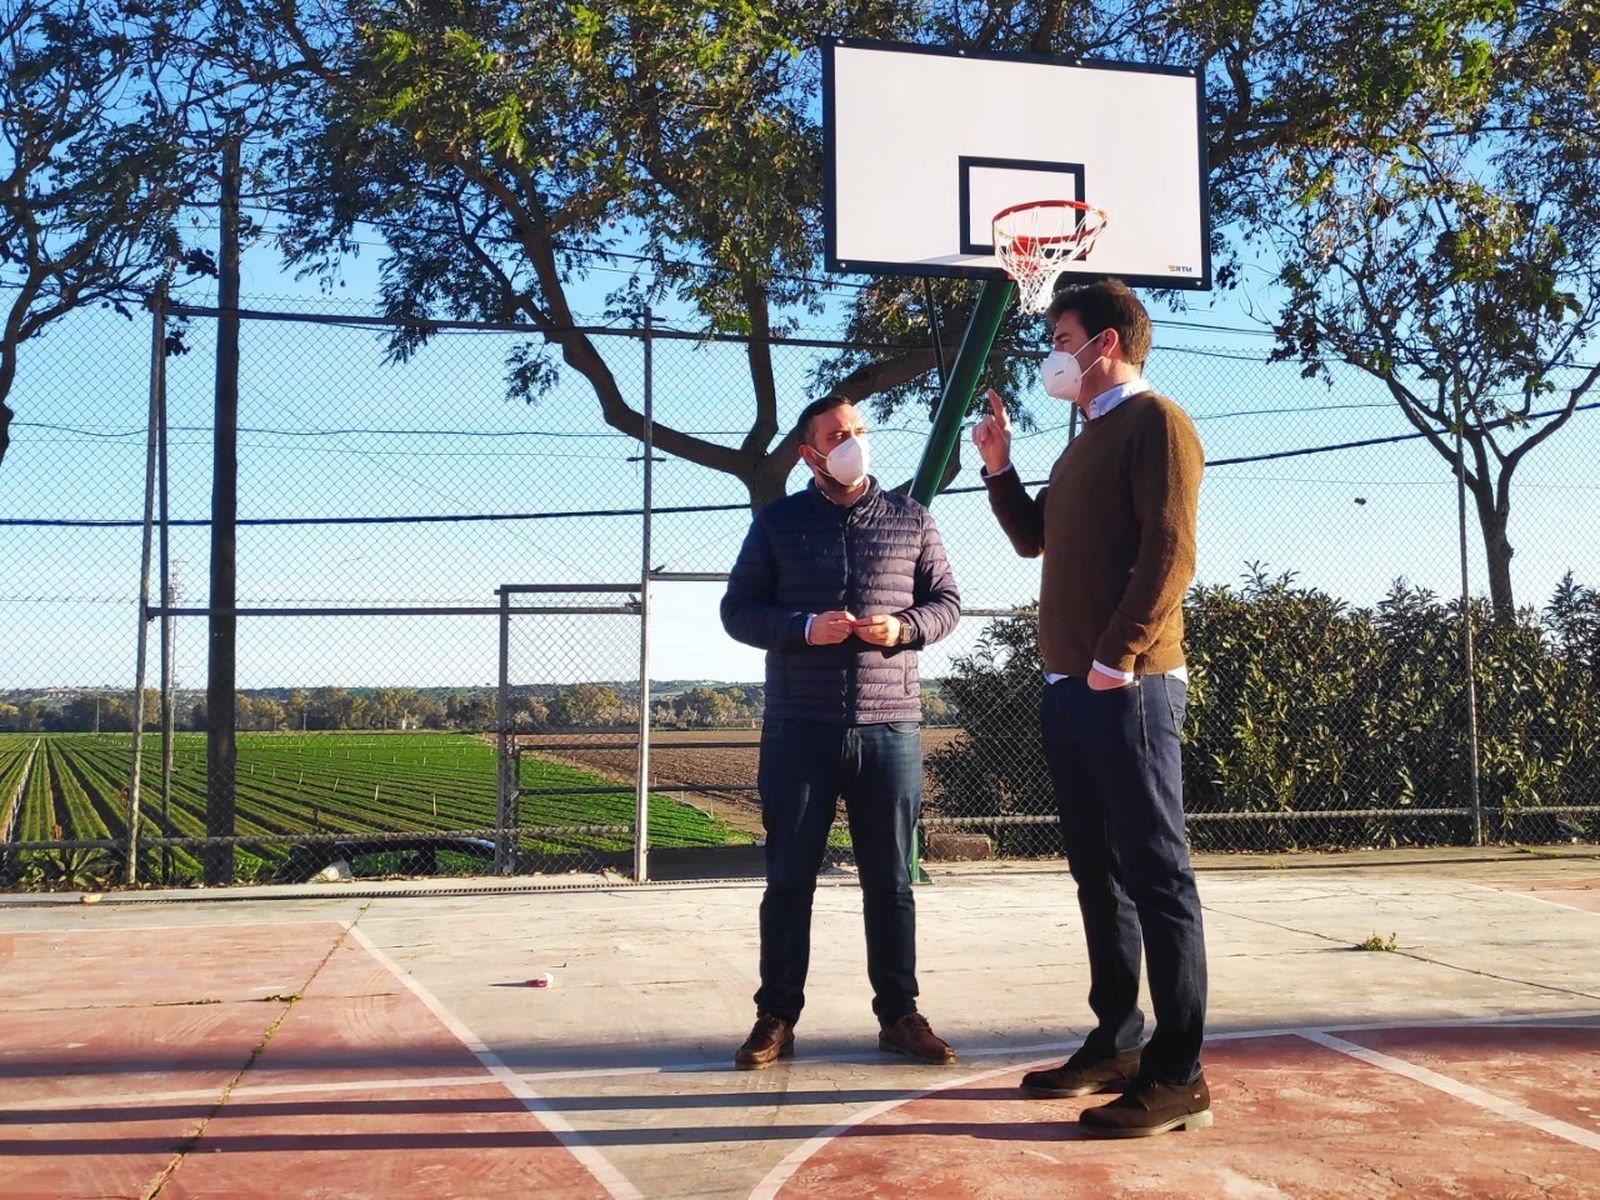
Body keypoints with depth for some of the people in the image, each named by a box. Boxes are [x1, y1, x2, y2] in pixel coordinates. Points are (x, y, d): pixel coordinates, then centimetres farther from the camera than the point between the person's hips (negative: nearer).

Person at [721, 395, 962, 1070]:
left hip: (890, 727, 1)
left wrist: (904, 627, -10)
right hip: (799, 728, -1)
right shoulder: (777, 522, 6)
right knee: (789, 877, 4)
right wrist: (804, 628, -13)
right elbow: (738, 610, 4)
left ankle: (899, 1013, 18)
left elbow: (946, 601, 11)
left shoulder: (909, 518, 10)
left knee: (891, 879, 7)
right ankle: (776, 1017, 14)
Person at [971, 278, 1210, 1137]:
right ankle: (1116, 1044, 21)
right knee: (1098, 871, 12)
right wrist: (997, 467, 17)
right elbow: (1034, 538, 30)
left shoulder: (1154, 422, -6)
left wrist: (1117, 659, -20)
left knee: (1153, 873, -7)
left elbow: (1169, 552, -16)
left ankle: (1178, 1077, -3)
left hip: (1126, 687, -10)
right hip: (1069, 686, 10)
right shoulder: (1086, 443, 22)